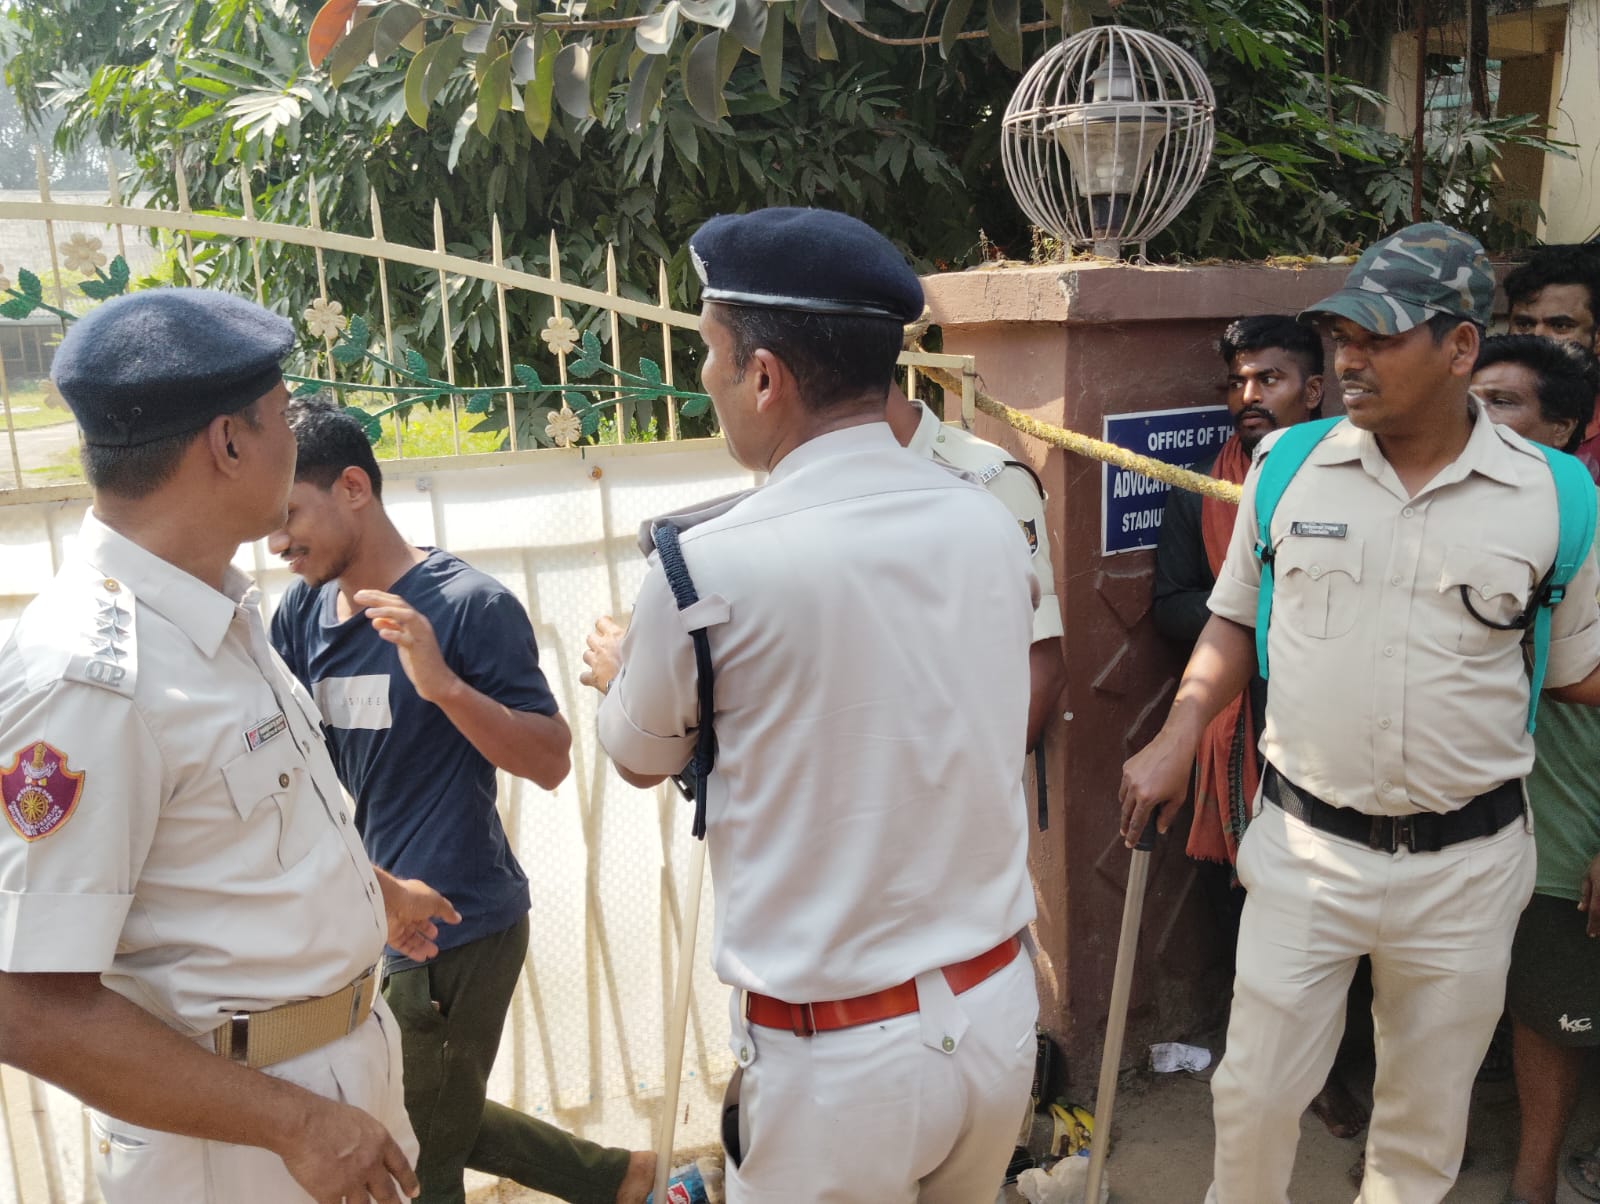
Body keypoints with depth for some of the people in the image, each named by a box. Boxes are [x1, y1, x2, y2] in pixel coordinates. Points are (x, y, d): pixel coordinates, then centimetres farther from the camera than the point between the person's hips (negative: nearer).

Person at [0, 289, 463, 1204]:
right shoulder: (87, 673, -27)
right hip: (232, 1129, -8)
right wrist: (295, 1123, -22)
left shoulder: (222, 610, 1)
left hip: (352, 1049, 8)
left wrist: (375, 887, 29)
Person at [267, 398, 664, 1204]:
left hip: (457, 927, -7)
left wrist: (443, 684, -29)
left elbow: (551, 762, -16)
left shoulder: (470, 604, -15)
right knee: (441, 1127, 23)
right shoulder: (302, 613, 2)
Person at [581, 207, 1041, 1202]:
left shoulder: (707, 566, -20)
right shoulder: (991, 524, -5)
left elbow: (642, 759, -1)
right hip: (1002, 1008, 6)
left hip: (837, 1054, -5)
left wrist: (618, 671, 22)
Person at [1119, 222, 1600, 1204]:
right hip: (1305, 843, 0)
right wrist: (1178, 738, -5)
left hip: (1467, 863, 0)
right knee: (1255, 1093, 11)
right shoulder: (1288, 467, -3)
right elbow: (1235, 621, 6)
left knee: (1427, 1121, 18)